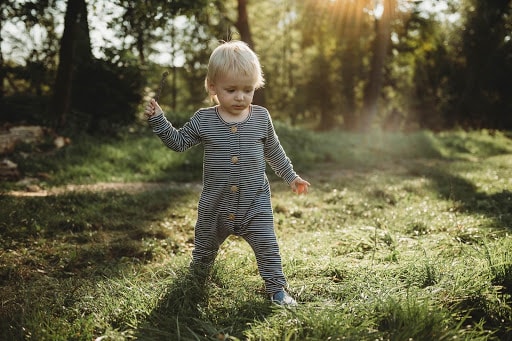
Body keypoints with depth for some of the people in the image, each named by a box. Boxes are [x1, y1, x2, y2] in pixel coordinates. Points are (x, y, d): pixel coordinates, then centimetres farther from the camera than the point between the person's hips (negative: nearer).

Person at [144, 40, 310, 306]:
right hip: (215, 204, 1)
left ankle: (276, 288, 14)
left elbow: (273, 151, 10)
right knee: (205, 244, 20)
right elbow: (178, 142, 3)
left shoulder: (261, 118, -4)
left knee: (266, 245, -3)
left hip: (255, 202, -1)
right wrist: (158, 119, -8)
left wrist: (290, 176, 15)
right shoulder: (203, 120, -8)